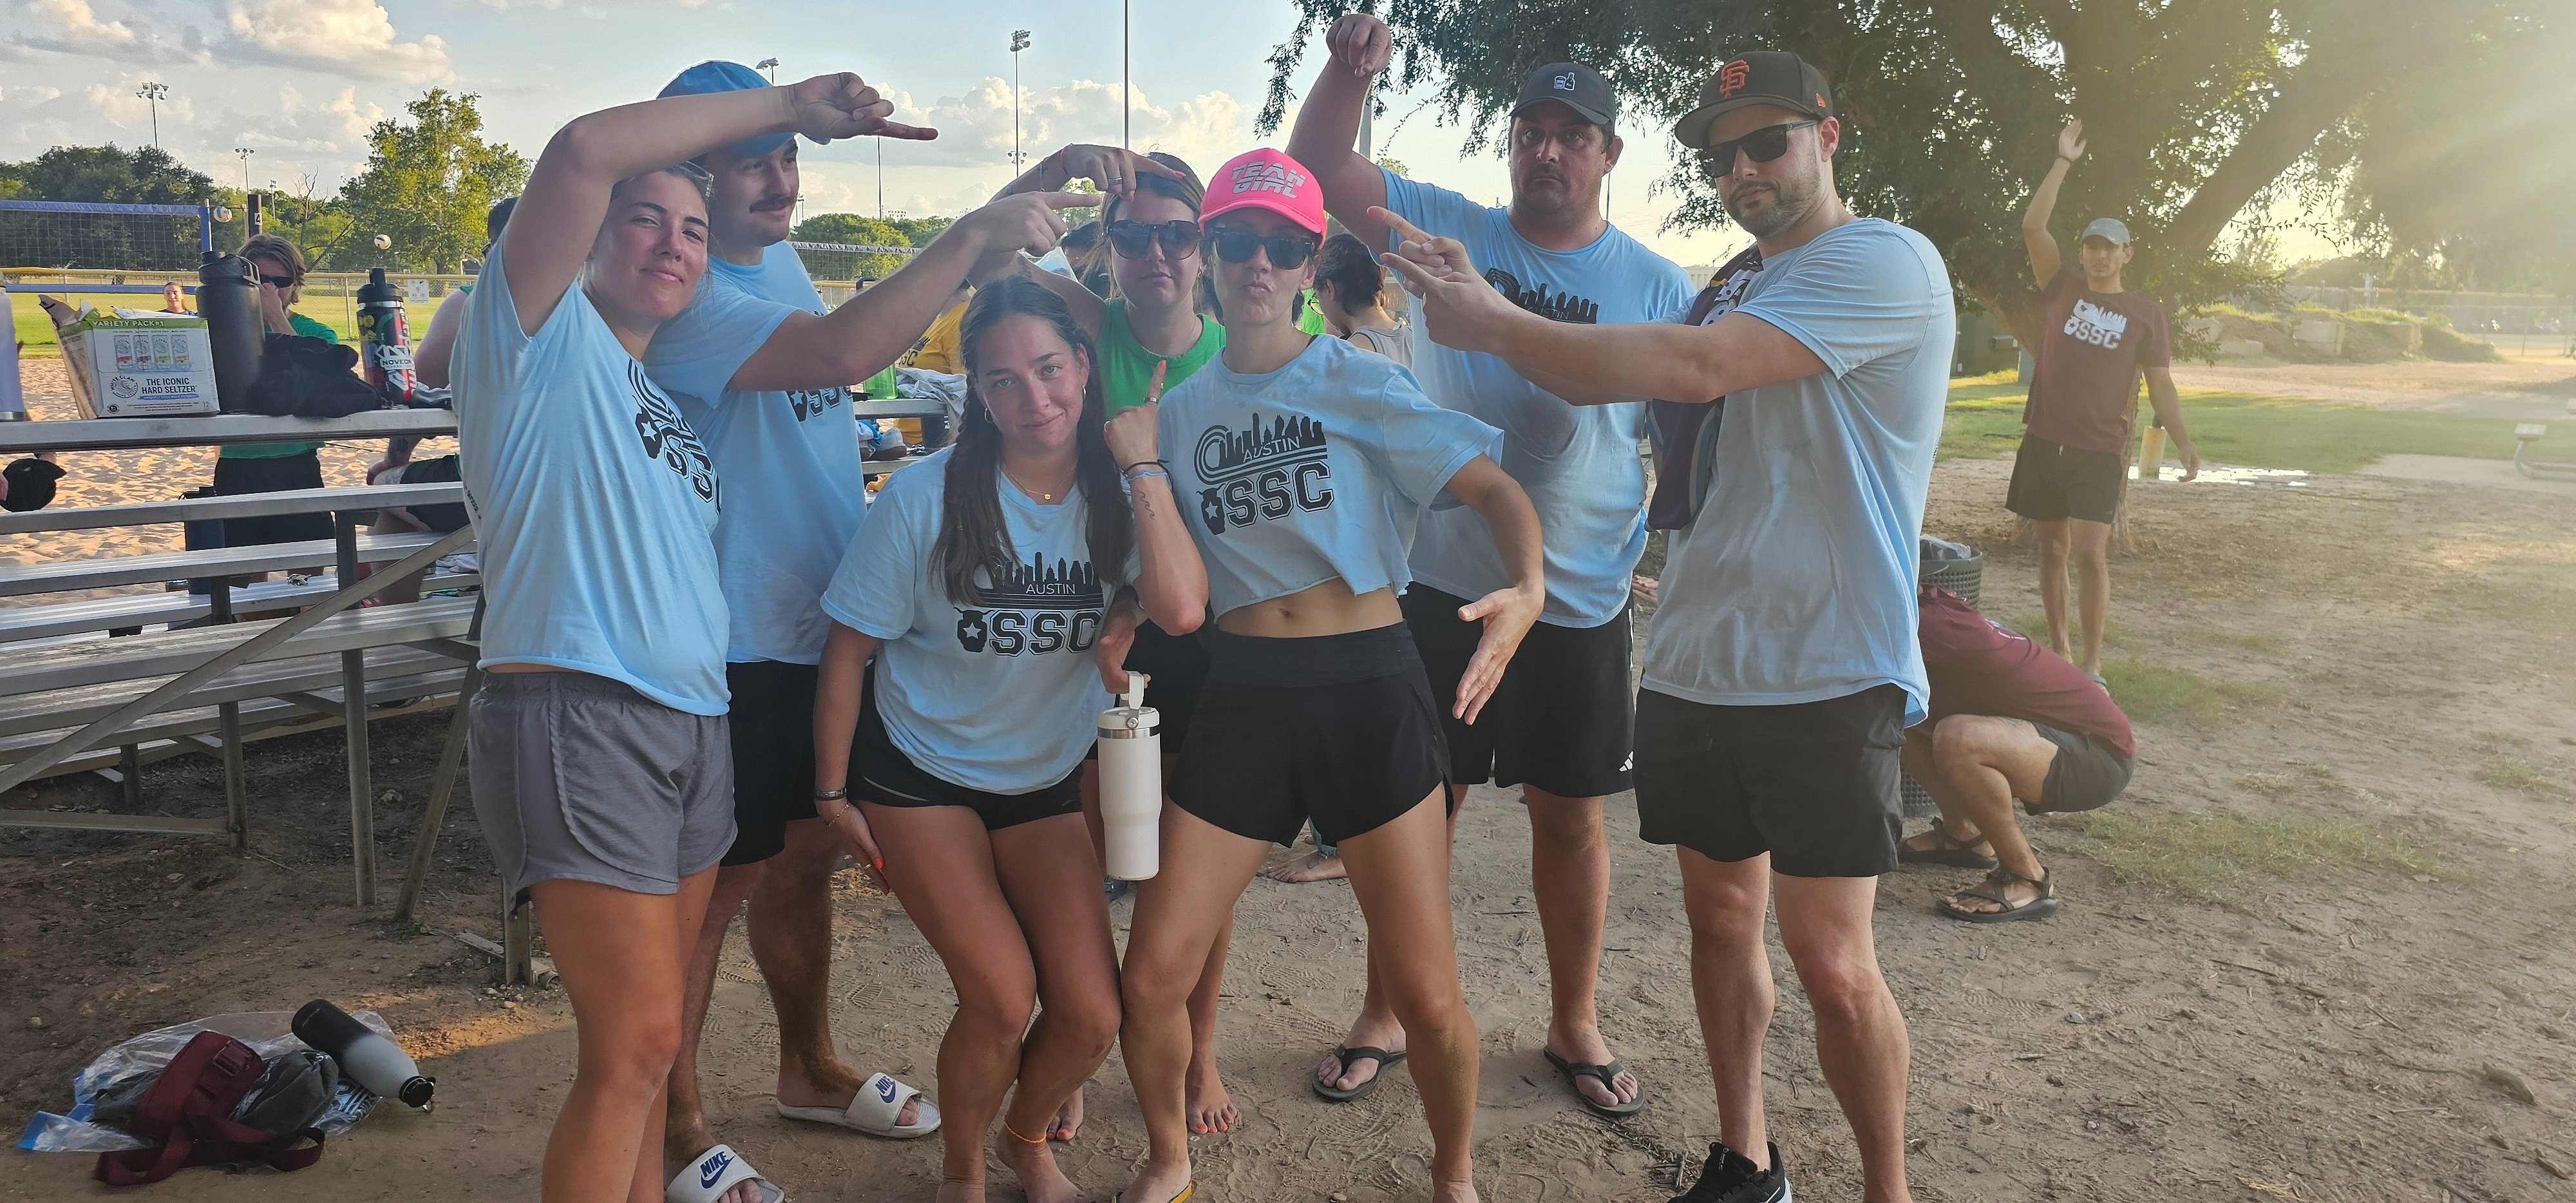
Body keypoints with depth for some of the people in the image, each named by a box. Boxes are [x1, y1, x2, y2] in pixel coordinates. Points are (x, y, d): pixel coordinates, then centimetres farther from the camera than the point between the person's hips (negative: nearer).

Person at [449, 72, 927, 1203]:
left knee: (644, 1030, 13)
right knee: (638, 1038, -8)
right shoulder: (544, 335, -1)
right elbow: (584, 149, -14)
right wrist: (785, 105, -8)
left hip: (692, 723, 8)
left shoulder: (666, 398, 23)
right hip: (574, 718, -8)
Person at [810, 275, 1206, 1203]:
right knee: (1002, 999, -14)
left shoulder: (1117, 495, -9)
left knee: (1091, 1017, -3)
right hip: (920, 771, -3)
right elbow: (848, 649, -9)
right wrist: (834, 793, -6)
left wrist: (1143, 464, -23)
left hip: (1044, 779, 3)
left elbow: (1183, 610, -28)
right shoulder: (928, 498, -17)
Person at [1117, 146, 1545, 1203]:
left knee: (1428, 996, -1)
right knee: (1151, 980, 0)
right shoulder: (1180, 410, 11)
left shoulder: (1358, 382, 0)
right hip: (1240, 697, 3)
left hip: (1368, 689, -2)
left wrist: (1528, 589, -29)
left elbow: (1495, 490, -9)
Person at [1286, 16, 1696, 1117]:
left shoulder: (1659, 288, 1)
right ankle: (1387, 1014, 27)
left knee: (1570, 816, 12)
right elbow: (1318, 169, -2)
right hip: (1444, 582, 0)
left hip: (1580, 601, 0)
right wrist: (1350, 69, -20)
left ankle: (1575, 1024, 31)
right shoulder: (1449, 231, 2)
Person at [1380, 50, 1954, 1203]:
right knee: (1719, 917, 15)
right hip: (1693, 664, 7)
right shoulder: (1727, 295, 17)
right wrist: (1480, 300, -6)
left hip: (1827, 677, -7)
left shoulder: (1885, 261, -10)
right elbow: (1596, 380, 9)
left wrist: (1492, 325, -17)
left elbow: (1693, 368, -22)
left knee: (1830, 962, -2)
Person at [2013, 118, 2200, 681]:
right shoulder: (2064, 290, 7)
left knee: (2090, 553, -11)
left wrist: (2184, 444, -7)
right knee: (2052, 549, 9)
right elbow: (2033, 226, -3)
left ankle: (2092, 665, -4)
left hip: (2100, 450, -2)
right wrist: (2063, 162, -4)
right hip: (2044, 442, 2)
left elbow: (2160, 385, 3)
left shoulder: (2147, 313, 4)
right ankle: (2058, 647, 21)